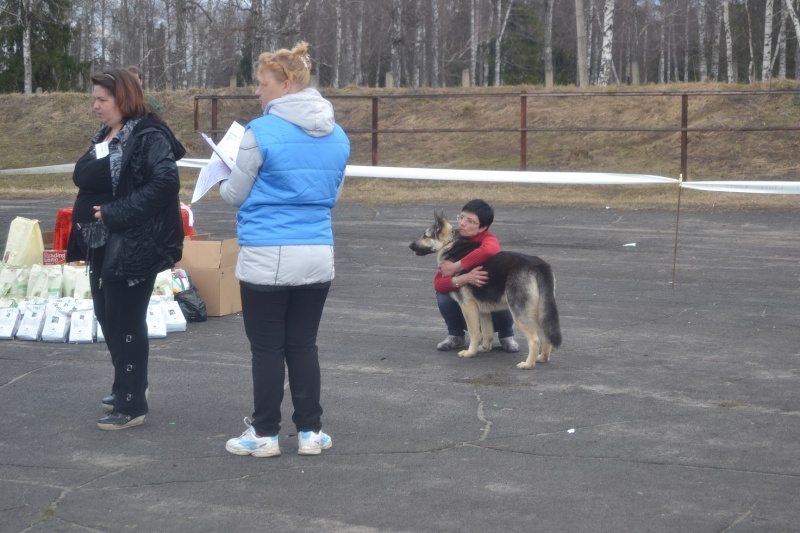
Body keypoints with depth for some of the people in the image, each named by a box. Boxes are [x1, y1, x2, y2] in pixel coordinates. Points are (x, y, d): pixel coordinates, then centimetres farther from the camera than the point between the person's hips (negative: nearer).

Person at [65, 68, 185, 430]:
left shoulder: (148, 136, -15)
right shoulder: (104, 136, 13)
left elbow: (165, 182, -26)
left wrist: (115, 213, -26)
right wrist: (87, 214, 5)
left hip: (132, 247, -9)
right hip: (101, 245, 9)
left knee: (126, 323, -3)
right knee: (107, 317, 17)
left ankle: (131, 404, 7)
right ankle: (128, 386, 34)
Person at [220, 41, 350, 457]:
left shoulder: (262, 132, -11)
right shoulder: (337, 136, 7)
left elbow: (236, 195, -1)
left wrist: (224, 184, 21)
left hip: (267, 257, -5)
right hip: (317, 256, 5)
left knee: (267, 348, 5)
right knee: (303, 345, 13)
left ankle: (265, 434, 13)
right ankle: (310, 432, 17)